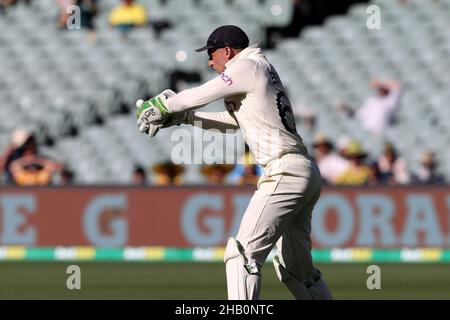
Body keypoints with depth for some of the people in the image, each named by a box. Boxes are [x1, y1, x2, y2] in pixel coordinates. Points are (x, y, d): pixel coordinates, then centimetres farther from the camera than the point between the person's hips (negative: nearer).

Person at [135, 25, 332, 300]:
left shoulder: (247, 67, -6)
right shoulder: (262, 70, 23)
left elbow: (197, 96, -2)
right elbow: (233, 122, 30)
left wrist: (157, 107, 14)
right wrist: (183, 117, 26)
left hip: (286, 172, -10)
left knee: (244, 253, -15)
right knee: (297, 268, 16)